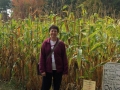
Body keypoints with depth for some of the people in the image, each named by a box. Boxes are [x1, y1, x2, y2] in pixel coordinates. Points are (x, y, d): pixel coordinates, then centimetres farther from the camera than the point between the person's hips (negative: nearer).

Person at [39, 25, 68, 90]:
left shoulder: (61, 44, -2)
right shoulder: (45, 43, -1)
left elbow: (64, 58, -1)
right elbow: (42, 57, -2)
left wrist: (65, 71, -3)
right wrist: (42, 70, -7)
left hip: (58, 70, 0)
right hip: (47, 70, 0)